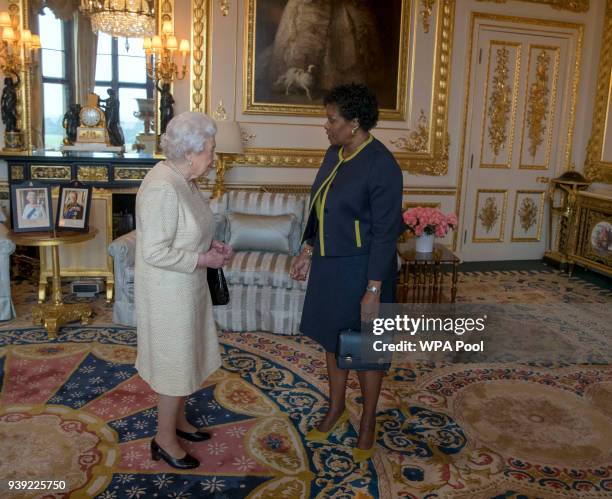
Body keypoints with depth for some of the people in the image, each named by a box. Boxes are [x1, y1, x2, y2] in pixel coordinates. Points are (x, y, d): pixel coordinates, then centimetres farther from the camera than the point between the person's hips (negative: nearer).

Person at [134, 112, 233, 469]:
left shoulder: (183, 180, 4)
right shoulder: (162, 188, -26)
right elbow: (155, 252, -27)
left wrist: (212, 245, 2)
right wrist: (204, 260, -20)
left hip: (187, 287, 9)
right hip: (168, 292, -9)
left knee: (186, 356, 21)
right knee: (174, 362, 5)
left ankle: (178, 420, 40)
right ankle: (165, 439, 24)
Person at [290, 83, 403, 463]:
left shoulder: (381, 166, -20)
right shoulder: (335, 154, 5)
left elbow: (386, 232, -20)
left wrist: (374, 288, -20)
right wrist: (308, 251, 14)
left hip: (362, 271, -8)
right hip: (329, 265, 8)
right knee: (333, 339, 19)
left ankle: (369, 422, 30)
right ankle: (337, 409, 40)